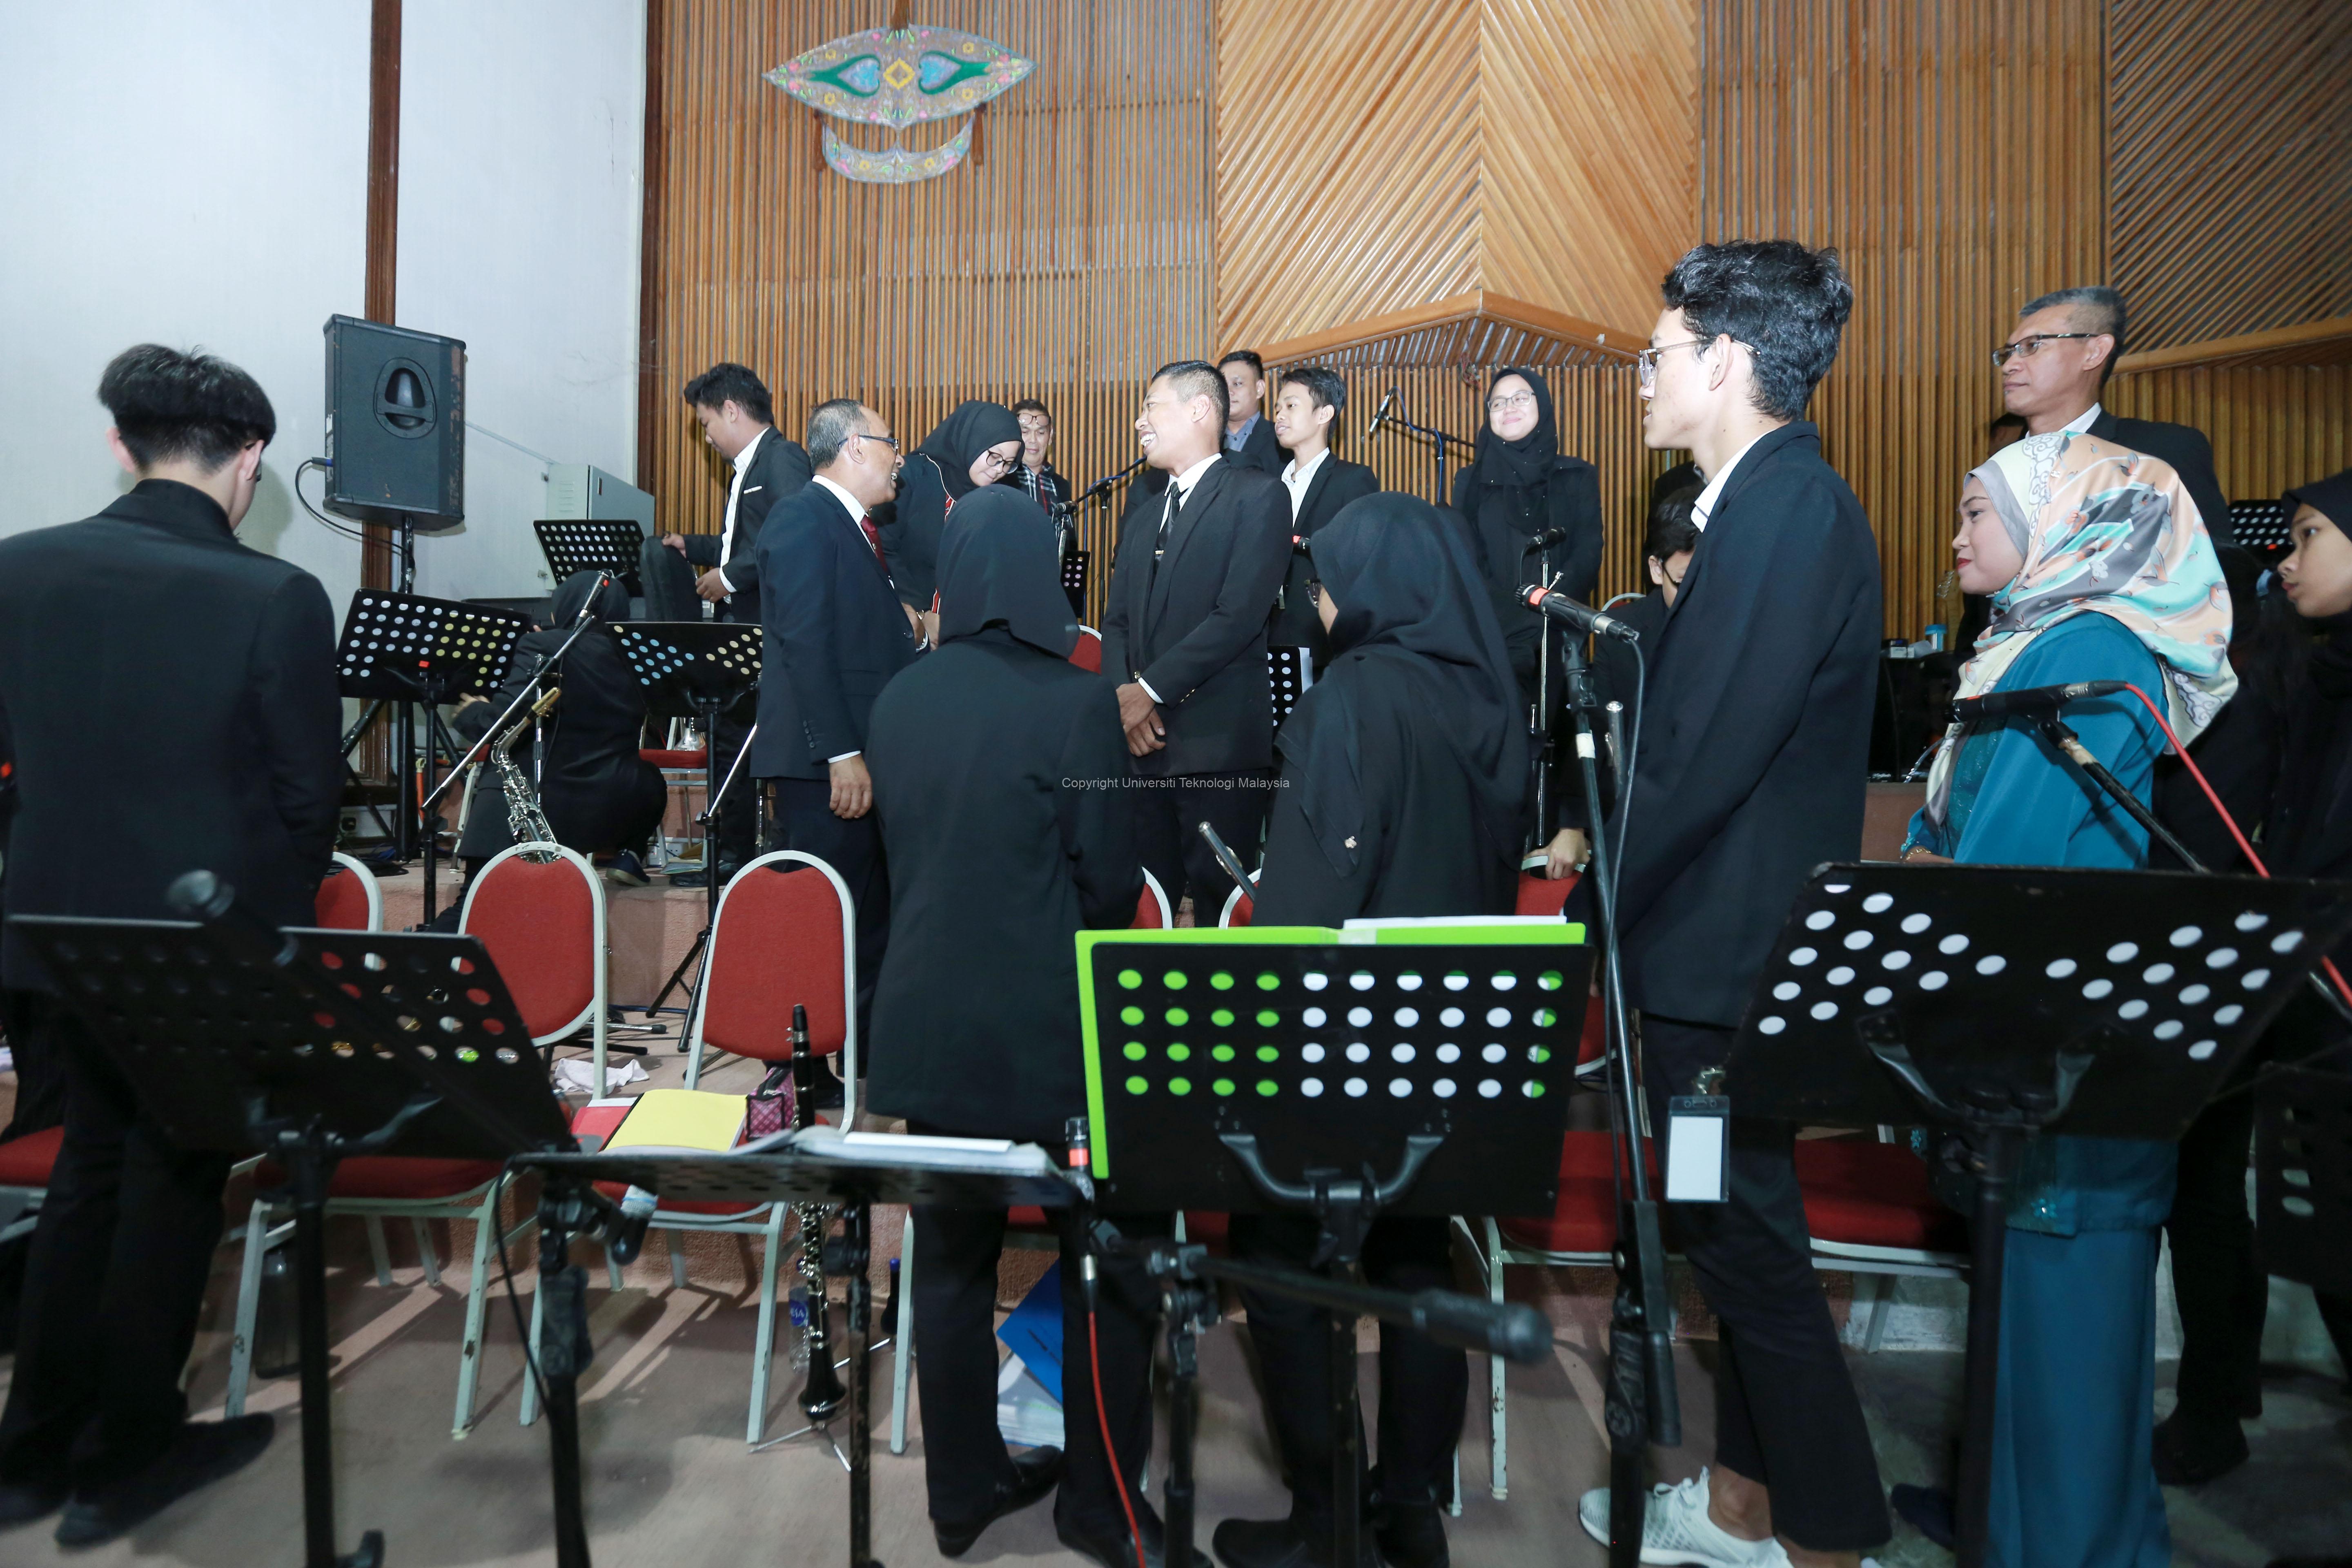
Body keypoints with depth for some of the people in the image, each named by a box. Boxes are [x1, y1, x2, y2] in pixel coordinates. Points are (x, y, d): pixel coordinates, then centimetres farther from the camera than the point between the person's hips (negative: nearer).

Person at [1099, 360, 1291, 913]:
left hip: (1219, 743, -6)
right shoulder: (1142, 520, 22)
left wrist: (1153, 691, -12)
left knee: (1218, 906, -2)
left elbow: (1240, 614, -12)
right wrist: (1122, 693, -4)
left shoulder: (1258, 496, -1)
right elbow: (1116, 620, 16)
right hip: (1142, 742, 6)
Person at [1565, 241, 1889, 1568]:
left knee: (1749, 1237, 4)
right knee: (1735, 1231, 20)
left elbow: (1710, 750, -24)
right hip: (1727, 940, 10)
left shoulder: (1787, 506, -19)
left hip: (1727, 948, -10)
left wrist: (1593, 910, -13)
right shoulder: (1778, 502, 12)